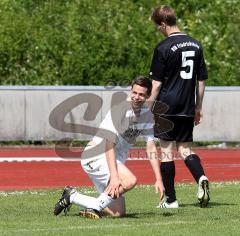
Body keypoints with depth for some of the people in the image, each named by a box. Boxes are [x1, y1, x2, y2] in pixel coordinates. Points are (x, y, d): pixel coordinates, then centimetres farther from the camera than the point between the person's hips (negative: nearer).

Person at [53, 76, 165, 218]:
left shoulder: (147, 114, 4)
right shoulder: (119, 110, -19)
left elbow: (151, 149, 6)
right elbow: (109, 145, -25)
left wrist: (159, 179, -3)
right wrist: (114, 176, -36)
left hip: (117, 160, 9)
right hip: (96, 155, -9)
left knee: (119, 212, 5)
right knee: (130, 180, -34)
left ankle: (72, 196, 19)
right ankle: (96, 207, -16)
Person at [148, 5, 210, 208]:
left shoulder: (163, 48, -11)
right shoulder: (195, 45, 7)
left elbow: (157, 83, -9)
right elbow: (201, 80, 12)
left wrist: (149, 109, -2)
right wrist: (198, 107, 20)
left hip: (167, 107, -5)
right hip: (187, 108, 5)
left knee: (166, 152, 4)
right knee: (185, 150, 13)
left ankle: (170, 199, 7)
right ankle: (201, 178, -15)